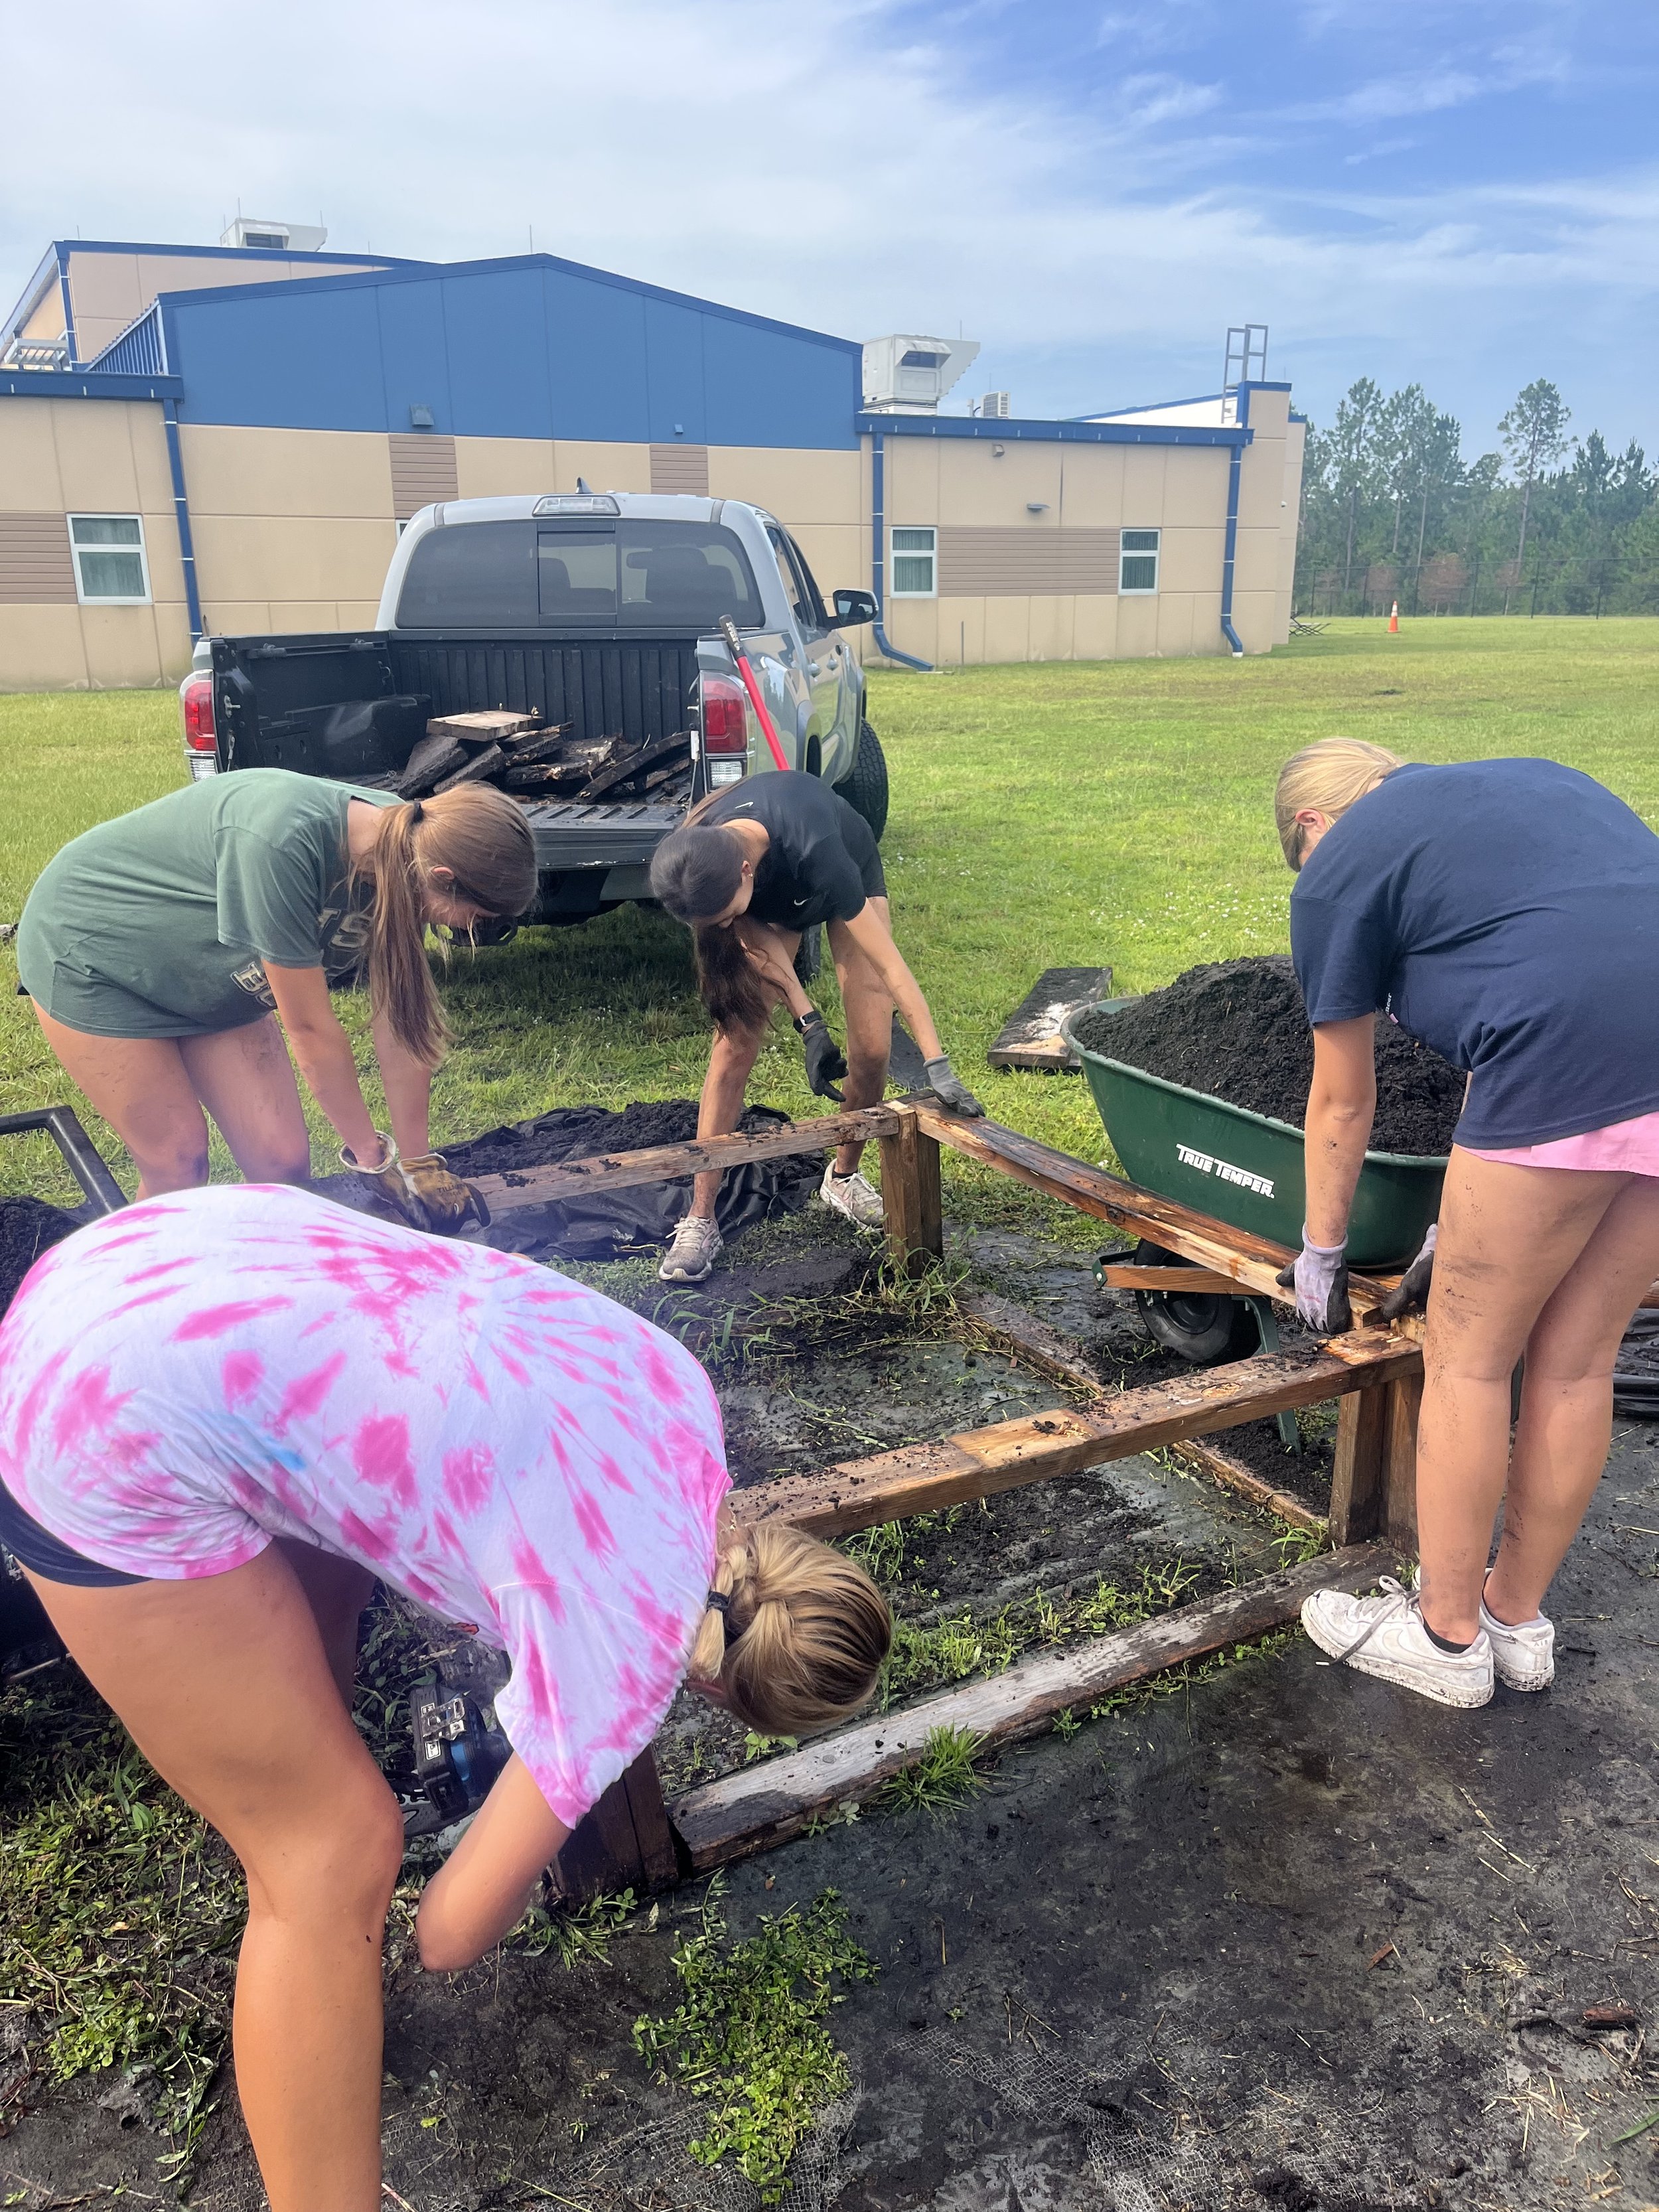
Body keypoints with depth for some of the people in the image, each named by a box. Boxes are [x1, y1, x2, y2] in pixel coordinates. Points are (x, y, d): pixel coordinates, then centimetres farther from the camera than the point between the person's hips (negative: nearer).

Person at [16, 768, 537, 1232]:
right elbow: (309, 1027, -30)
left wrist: (416, 1162, -5)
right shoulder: (283, 845, -40)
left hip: (210, 979, 6)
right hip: (92, 954, -6)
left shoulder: (404, 848, -19)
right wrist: (373, 1157, -18)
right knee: (178, 1166, -4)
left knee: (282, 1161, -1)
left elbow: (401, 1020, -10)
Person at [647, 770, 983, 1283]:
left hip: (849, 876, -2)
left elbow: (888, 964, -41)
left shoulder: (813, 851, -46)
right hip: (771, 901, 2)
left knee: (871, 1049, -11)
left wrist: (938, 1066, -43)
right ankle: (700, 1220, -6)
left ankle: (844, 1177, 17)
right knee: (734, 1043, -11)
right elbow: (756, 938, -20)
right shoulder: (695, 861, -34)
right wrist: (808, 1024, -29)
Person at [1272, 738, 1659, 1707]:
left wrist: (1322, 1253, 29)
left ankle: (1447, 1636, 27)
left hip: (1576, 1069, -7)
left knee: (1468, 1361, 10)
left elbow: (1344, 1103, 14)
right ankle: (1518, 1618, 35)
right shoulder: (1527, 780, 30)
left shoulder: (1338, 867, 9)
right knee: (1576, 1365, 19)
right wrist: (1470, 1220, 35)